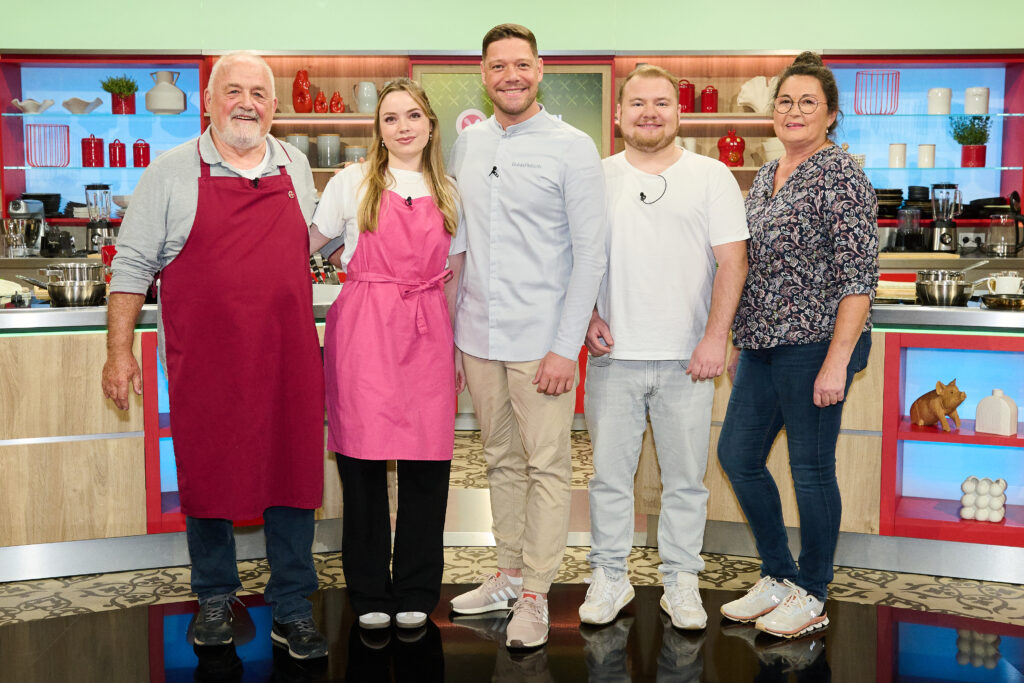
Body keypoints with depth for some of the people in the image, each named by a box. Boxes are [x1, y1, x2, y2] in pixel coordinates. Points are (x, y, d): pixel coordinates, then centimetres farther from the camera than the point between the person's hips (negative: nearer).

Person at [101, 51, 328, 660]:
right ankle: (215, 597, 27)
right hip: (206, 364, -2)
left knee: (292, 475, 4)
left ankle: (292, 610, 17)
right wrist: (120, 350, -5)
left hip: (289, 360, 2)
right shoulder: (172, 172, 0)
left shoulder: (296, 167, 10)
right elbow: (135, 264, 1)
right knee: (207, 476, 7)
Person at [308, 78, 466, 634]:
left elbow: (454, 277, 15)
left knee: (427, 461, 0)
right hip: (363, 329, -2)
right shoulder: (354, 182, 7)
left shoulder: (449, 193, 14)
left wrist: (458, 348, 12)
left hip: (428, 333, 2)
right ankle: (369, 593, 15)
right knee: (363, 457, 0)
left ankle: (416, 592, 16)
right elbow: (305, 242, 10)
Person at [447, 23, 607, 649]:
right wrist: (451, 327, 10)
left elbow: (590, 253, -8)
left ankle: (536, 594, 11)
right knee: (502, 460, 15)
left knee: (546, 466, 1)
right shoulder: (467, 145, 10)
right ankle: (509, 575, 28)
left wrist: (567, 346, -13)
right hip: (478, 334, 5)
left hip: (541, 338, -5)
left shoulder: (572, 147, -6)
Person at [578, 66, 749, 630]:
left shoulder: (712, 176, 4)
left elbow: (731, 260, 0)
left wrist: (715, 337, -9)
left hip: (687, 357, -1)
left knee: (685, 477, 7)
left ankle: (680, 581, 20)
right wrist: (587, 316, -3)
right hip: (613, 354, 1)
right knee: (609, 473, 6)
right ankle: (609, 577, 21)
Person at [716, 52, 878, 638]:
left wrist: (837, 363, -20)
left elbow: (859, 276, -15)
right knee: (738, 455, 11)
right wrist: (739, 343, 18)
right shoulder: (765, 177, 14)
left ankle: (812, 596, 19)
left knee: (811, 468, 2)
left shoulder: (842, 176, -10)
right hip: (763, 344, 9)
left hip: (817, 343, -8)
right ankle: (778, 577, 27)